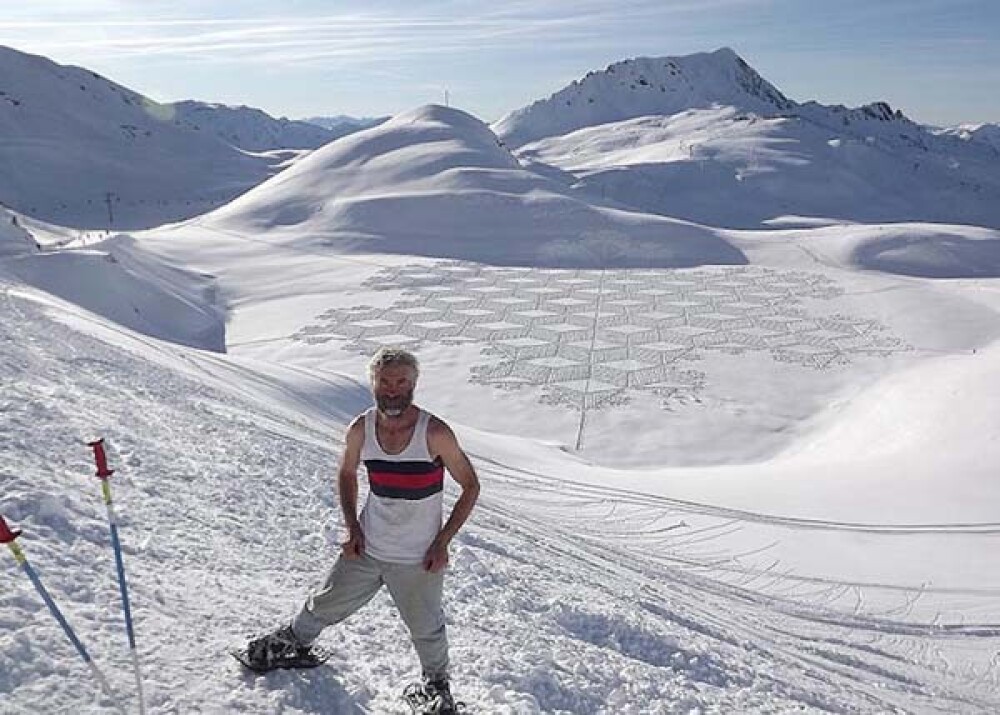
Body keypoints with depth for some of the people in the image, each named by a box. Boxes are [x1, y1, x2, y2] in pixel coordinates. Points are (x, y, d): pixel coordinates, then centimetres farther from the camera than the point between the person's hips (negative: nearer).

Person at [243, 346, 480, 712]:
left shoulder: (435, 433, -22)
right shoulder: (360, 430, -11)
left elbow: (470, 486, -11)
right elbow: (346, 473, 10)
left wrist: (442, 541, -13)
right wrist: (352, 527, -1)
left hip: (418, 559, -3)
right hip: (366, 549, 3)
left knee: (426, 630, 14)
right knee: (326, 606, 21)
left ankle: (437, 683, 45)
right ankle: (295, 641, 53)